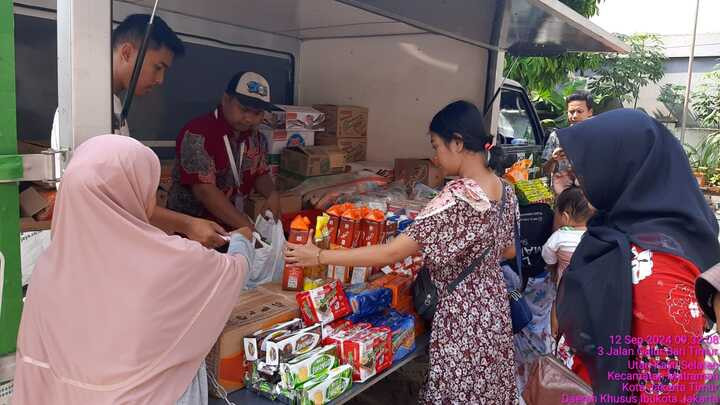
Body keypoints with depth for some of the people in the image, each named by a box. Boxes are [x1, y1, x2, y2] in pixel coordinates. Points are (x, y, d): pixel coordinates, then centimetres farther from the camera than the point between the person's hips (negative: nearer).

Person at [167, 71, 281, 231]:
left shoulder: (256, 138, 5)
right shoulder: (197, 134, -16)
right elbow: (205, 191, -22)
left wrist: (272, 195, -6)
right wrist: (247, 228, -27)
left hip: (233, 226, 6)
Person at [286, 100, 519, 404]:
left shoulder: (457, 198, -28)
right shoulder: (505, 190, -1)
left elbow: (390, 254, -27)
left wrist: (319, 257, -21)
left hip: (463, 316, -8)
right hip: (494, 308, 8)